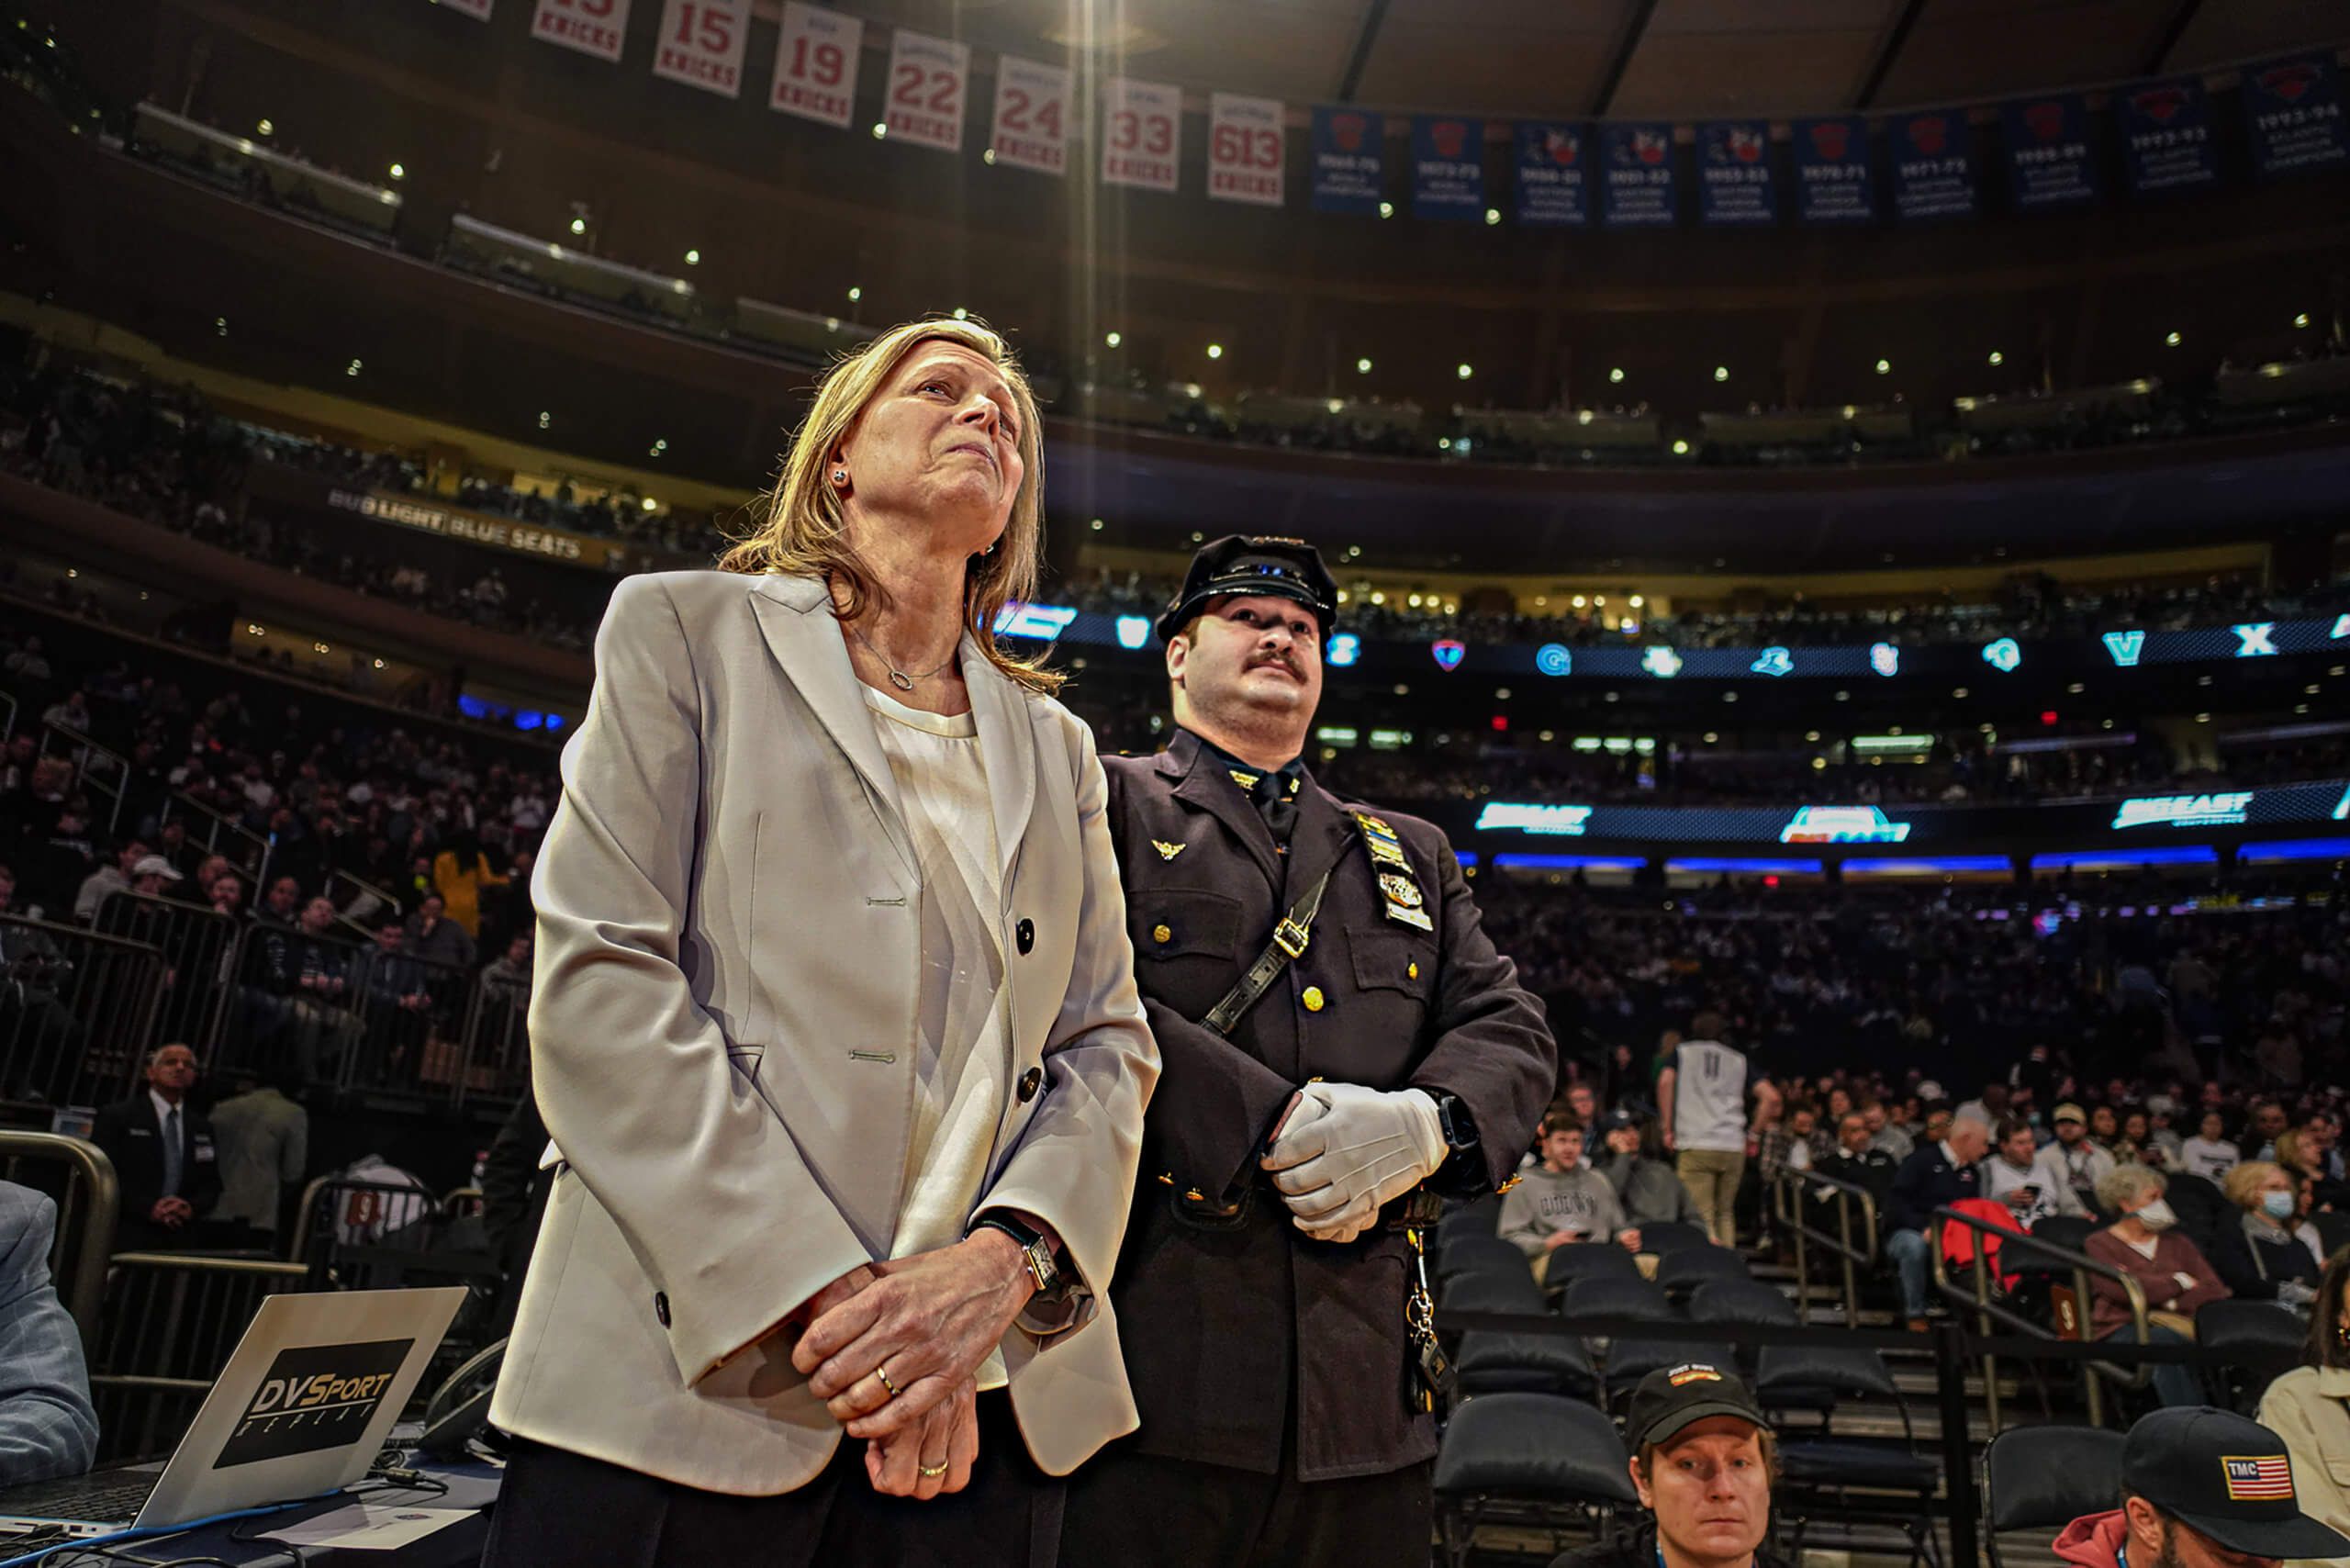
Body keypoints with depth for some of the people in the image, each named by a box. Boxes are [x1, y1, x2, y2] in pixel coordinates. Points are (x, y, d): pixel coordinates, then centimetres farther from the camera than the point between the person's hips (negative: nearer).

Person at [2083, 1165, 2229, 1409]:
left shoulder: (2177, 1243, 27)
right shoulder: (2099, 1244, 11)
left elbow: (2215, 1290, 12)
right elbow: (2122, 1289, -8)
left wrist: (2171, 1303, -5)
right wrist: (2180, 1282, 4)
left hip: (2177, 1325, 4)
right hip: (2123, 1328, -4)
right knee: (2166, 1340, -38)